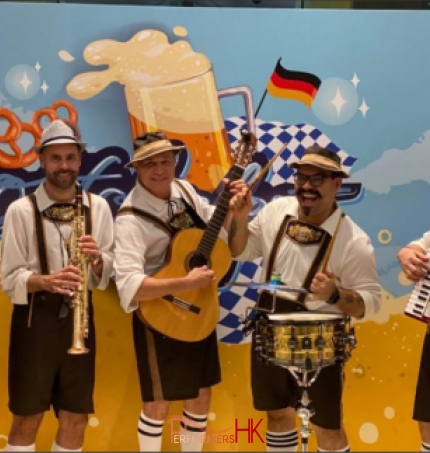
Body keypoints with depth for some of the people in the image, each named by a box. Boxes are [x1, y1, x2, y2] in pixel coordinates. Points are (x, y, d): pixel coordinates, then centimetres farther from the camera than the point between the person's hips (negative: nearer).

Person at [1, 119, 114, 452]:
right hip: (34, 318, -3)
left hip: (78, 316, 3)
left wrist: (97, 259, -16)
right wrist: (47, 281, -26)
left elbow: (108, 270, 6)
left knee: (76, 418, 10)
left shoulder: (98, 207, 2)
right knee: (28, 419, 5)